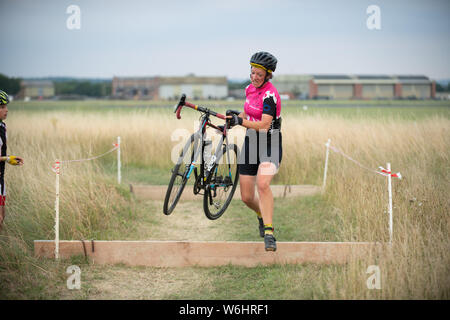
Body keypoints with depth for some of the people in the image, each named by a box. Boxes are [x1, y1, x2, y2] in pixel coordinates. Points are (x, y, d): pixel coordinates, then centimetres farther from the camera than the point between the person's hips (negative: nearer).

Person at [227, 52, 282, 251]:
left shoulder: (270, 94, -17)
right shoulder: (250, 89, 7)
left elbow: (264, 125, -25)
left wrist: (241, 121, -32)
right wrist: (232, 121, 11)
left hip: (270, 144, -7)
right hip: (251, 143, 7)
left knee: (262, 184, -31)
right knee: (246, 197, 5)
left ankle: (269, 233, -26)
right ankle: (262, 216, 38)